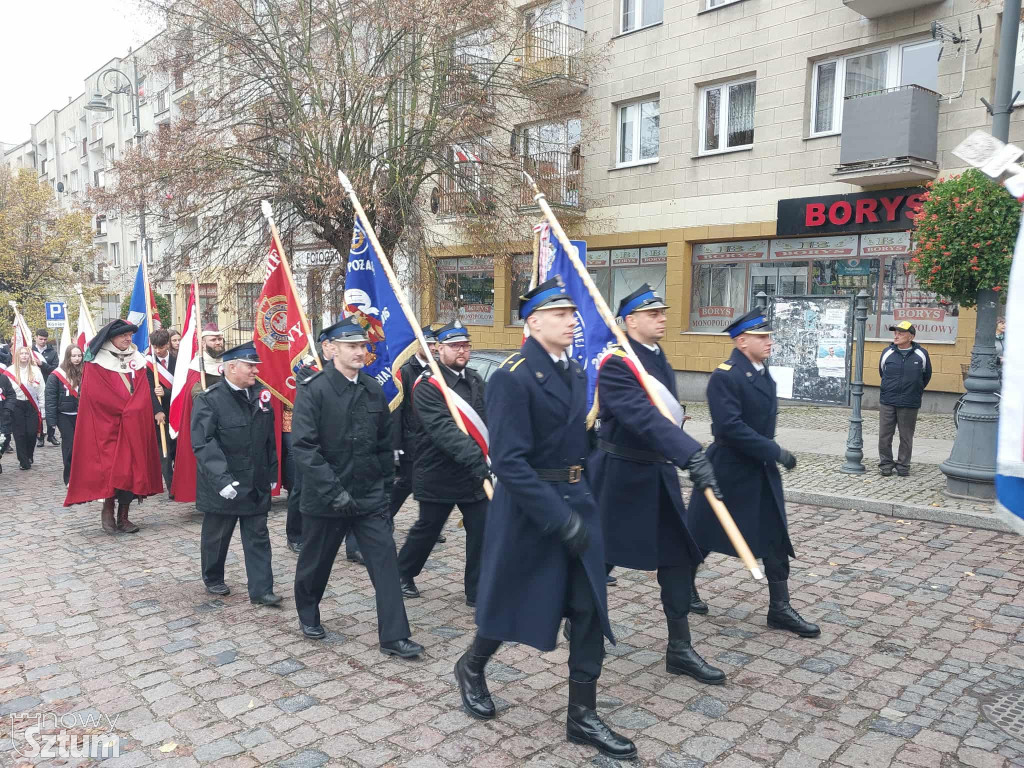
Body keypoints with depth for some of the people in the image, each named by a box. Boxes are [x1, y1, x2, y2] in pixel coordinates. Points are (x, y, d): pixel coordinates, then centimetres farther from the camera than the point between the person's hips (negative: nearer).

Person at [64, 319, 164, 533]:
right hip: (107, 424, -4)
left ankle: (123, 516, 9)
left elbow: (146, 389, 8)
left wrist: (157, 410, -8)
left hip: (135, 425, 5)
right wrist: (126, 409, -11)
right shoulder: (96, 364, -3)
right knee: (112, 466, -10)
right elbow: (95, 394, -11)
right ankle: (107, 509, 11)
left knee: (132, 467, 2)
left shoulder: (136, 360, 13)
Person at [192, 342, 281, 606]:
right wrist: (222, 479, -28)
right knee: (217, 536, 14)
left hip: (257, 485, 4)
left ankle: (261, 589, 11)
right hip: (223, 486, -4)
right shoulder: (208, 400, -13)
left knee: (258, 537, 5)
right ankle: (213, 579, 35)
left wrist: (272, 472, 12)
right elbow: (203, 444, -21)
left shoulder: (260, 395, 3)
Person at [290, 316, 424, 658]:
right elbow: (303, 447, -20)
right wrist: (334, 491, -23)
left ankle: (394, 636, 5)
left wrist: (385, 484, 10)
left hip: (370, 497, 3)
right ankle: (308, 614, 43)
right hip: (325, 499, -3)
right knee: (316, 562, 16)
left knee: (386, 560, -2)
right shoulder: (312, 390, -13)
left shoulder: (374, 390, 2)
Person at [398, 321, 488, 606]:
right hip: (439, 474, -5)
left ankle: (478, 592, 18)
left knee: (483, 532, 3)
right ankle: (402, 575, 37)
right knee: (427, 530, 12)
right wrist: (473, 457, -37)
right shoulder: (427, 385, -13)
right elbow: (442, 429, -27)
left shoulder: (475, 380, 9)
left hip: (476, 474, 5)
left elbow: (486, 420, 12)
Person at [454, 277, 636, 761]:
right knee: (512, 603, 11)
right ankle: (471, 668, 41)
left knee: (591, 607, 6)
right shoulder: (512, 377, -18)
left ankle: (582, 716, 20)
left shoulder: (574, 372, 8)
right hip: (530, 509, -7)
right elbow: (508, 461, -24)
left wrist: (584, 502, 13)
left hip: (577, 501, 7)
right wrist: (560, 519, -25)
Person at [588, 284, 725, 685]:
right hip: (619, 474, -7)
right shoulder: (616, 366, -19)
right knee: (599, 554, 8)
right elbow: (644, 418, -33)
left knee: (679, 556, 5)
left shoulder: (660, 361, 9)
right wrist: (693, 456, -43)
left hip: (658, 473, 8)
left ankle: (679, 649, 15)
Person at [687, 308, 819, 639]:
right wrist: (775, 451, -25)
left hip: (761, 471, 8)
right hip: (728, 471, -8)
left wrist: (770, 455, 16)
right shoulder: (724, 376, -19)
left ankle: (780, 609, 16)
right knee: (703, 536, 8)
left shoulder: (763, 372, 7)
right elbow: (730, 427, -27)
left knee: (776, 539, 7)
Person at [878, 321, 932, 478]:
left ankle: (903, 465, 18)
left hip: (910, 405, -1)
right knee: (884, 435, 3)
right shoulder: (887, 353, 2)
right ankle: (885, 464, 16)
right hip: (887, 402, 1)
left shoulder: (921, 354, 0)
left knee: (906, 437, 6)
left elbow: (926, 376, 15)